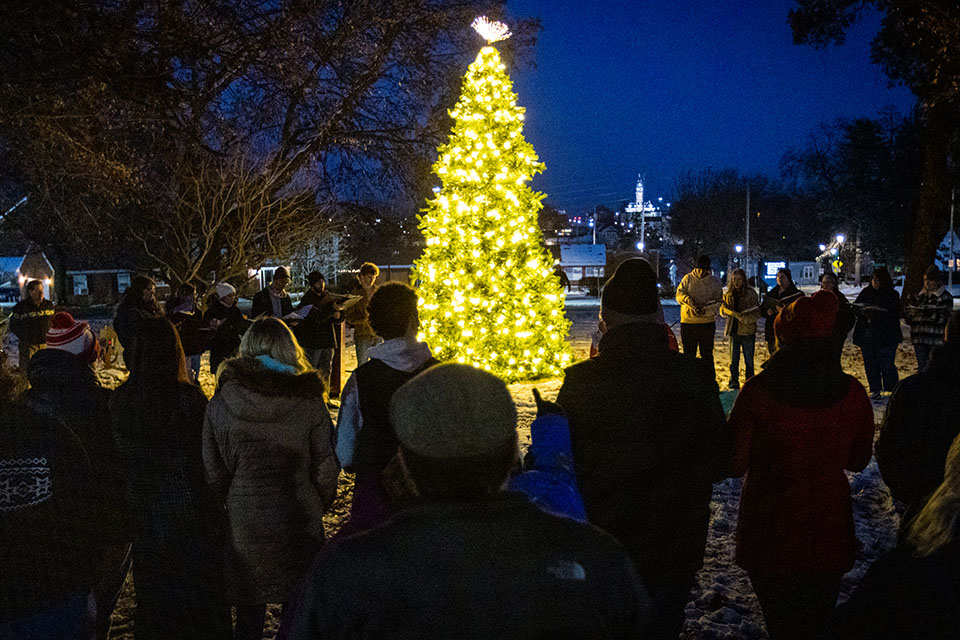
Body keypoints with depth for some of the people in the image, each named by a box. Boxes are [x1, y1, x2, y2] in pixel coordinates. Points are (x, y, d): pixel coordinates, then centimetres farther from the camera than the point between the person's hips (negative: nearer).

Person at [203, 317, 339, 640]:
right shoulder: (309, 402, -12)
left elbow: (213, 471, -3)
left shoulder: (221, 404, -9)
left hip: (243, 525, 1)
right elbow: (326, 468, -5)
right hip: (299, 524, 0)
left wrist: (226, 507, 14)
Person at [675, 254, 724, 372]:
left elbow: (718, 302, 1)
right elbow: (679, 294, -2)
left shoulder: (715, 282, 4)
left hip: (707, 323, 0)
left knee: (707, 355, 4)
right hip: (688, 322, 1)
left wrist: (706, 310, -18)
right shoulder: (688, 278, 4)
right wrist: (689, 301, -23)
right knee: (689, 354, 8)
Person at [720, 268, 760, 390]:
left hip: (748, 331, -3)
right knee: (733, 360, 8)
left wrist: (744, 318, -24)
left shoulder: (751, 293, -6)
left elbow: (757, 313, -9)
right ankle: (734, 383, 18)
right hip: (734, 330, 3)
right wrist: (733, 313, -13)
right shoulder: (728, 294, 7)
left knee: (749, 361, 5)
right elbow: (722, 309, 7)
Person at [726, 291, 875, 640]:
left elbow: (734, 465, -13)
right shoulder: (852, 392, -9)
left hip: (768, 537, -2)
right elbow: (858, 461, 5)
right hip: (829, 534, 2)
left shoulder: (759, 391, -19)